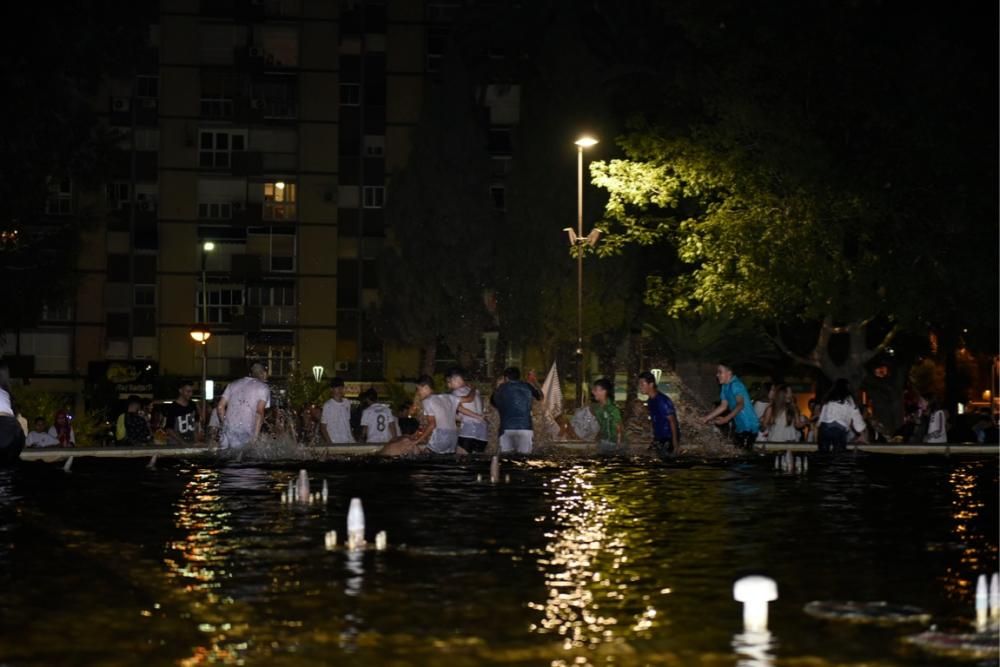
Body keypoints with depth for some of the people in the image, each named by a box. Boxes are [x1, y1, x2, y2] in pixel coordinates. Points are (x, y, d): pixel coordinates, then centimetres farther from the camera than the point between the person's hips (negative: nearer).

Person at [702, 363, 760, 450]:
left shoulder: (736, 385, -18)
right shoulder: (725, 387, 11)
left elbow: (740, 405, -29)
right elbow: (723, 406, 17)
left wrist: (726, 419, -36)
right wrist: (707, 417, 13)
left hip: (749, 427, -9)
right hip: (738, 427, 9)